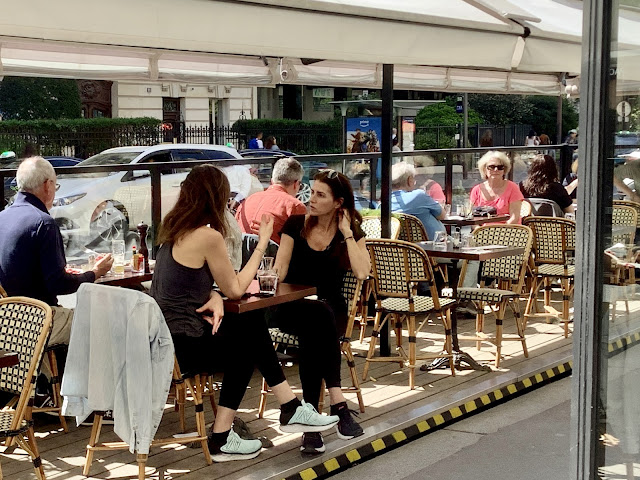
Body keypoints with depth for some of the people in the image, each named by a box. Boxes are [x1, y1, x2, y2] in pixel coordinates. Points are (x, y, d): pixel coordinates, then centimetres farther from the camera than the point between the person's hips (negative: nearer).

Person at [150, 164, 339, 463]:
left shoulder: (175, 228, 9)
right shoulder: (208, 235, -17)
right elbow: (235, 289, -7)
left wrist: (214, 298, -3)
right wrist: (262, 243, 1)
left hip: (163, 334, 7)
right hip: (182, 345, -7)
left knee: (252, 326, 16)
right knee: (245, 348, 17)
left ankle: (291, 410, 24)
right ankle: (221, 440, 22)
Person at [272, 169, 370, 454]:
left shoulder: (352, 233, 4)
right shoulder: (296, 224, 6)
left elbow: (361, 273, -14)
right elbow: (280, 269, 0)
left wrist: (347, 233, -11)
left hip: (330, 306, 0)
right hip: (292, 305, 0)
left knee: (313, 335, -36)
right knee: (318, 316, -36)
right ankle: (337, 403, -41)